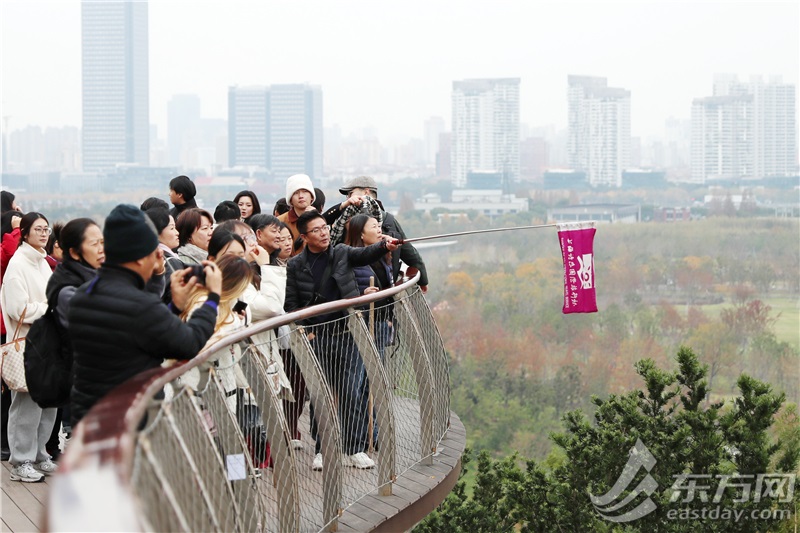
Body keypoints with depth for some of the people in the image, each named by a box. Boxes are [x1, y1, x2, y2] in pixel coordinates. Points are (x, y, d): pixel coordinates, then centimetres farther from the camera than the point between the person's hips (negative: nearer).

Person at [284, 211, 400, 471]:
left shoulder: (342, 253, 6)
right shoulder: (296, 266, 4)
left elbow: (365, 254, -13)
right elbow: (291, 304, 6)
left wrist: (385, 246, -33)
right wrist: (303, 330, -5)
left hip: (347, 334, 0)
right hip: (316, 339, 0)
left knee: (352, 393, -1)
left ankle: (355, 449, 7)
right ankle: (322, 449, 14)